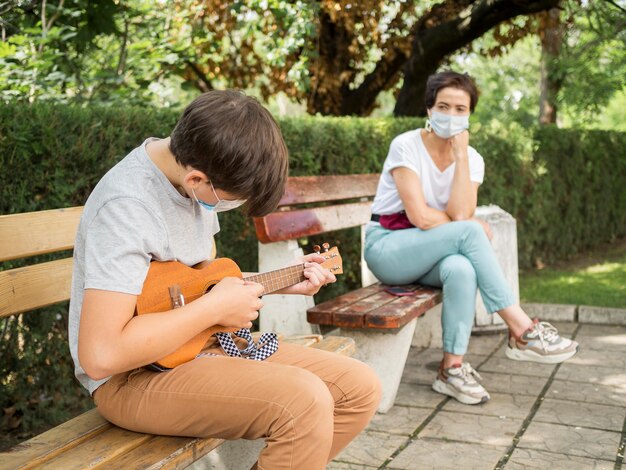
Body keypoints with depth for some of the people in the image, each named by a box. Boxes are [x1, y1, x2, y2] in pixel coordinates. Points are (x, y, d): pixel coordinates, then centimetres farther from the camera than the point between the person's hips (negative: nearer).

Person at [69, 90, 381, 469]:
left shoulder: (194, 165, 3)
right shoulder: (127, 205, -25)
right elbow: (100, 356, -30)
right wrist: (214, 308, -23)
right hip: (134, 374, -8)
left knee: (362, 388, -1)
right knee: (305, 402, -30)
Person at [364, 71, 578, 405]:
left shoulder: (471, 159, 3)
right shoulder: (406, 146, -11)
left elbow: (459, 213, -16)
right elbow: (420, 217, -20)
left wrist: (460, 155, -17)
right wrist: (473, 227, -10)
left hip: (430, 254, 4)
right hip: (386, 247, -4)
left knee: (462, 269, -34)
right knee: (469, 232, -30)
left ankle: (452, 368, -23)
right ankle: (522, 330, -26)